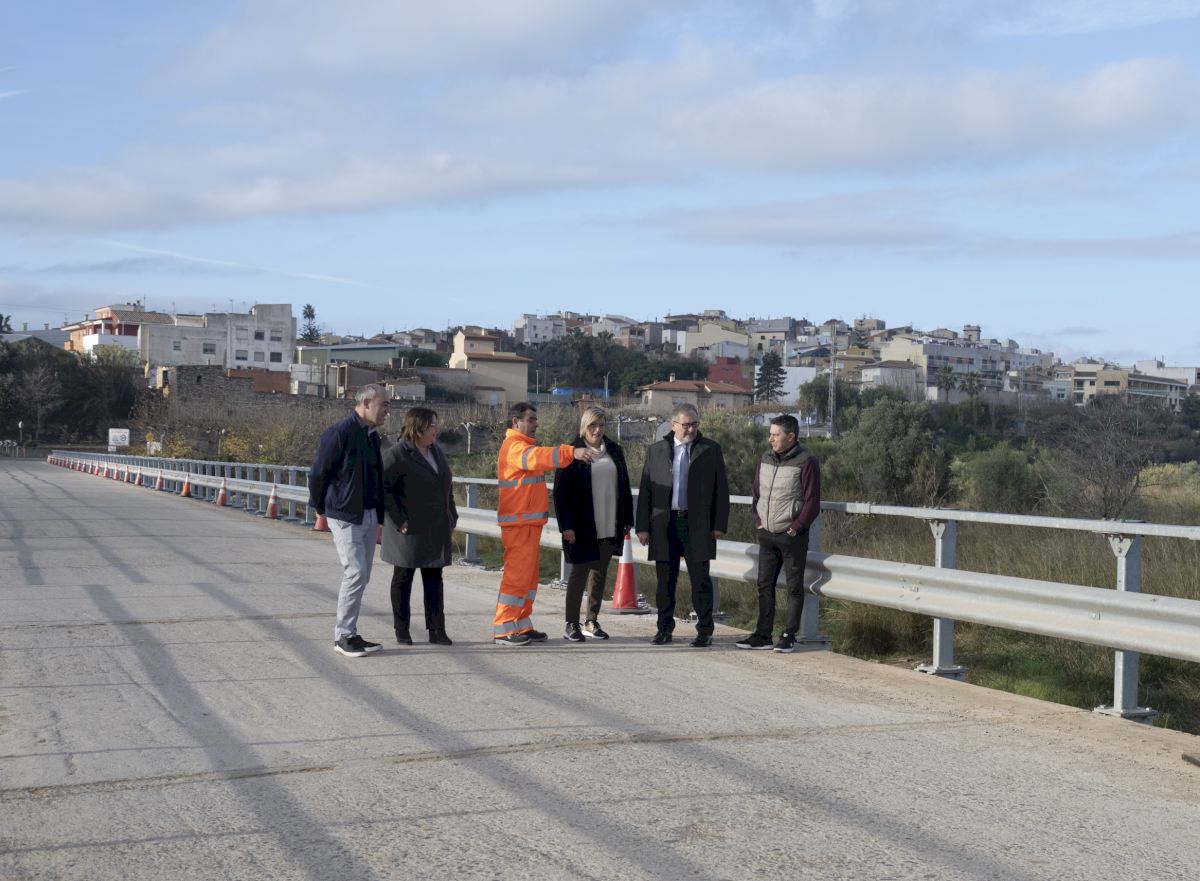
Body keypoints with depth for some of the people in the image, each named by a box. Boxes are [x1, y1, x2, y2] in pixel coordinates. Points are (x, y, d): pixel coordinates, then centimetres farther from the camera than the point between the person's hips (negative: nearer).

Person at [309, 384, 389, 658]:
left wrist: (378, 515, 17)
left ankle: (349, 633, 18)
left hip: (369, 515, 9)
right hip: (345, 516, -9)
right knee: (356, 573, -11)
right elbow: (318, 472, -11)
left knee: (362, 576, 10)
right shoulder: (339, 432, -15)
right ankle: (342, 635, -1)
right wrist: (320, 508, 0)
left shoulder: (372, 435, 12)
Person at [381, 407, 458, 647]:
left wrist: (452, 520, 12)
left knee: (434, 579, 7)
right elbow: (381, 487, -16)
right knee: (403, 578, 4)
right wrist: (398, 520, -18)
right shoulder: (398, 454, -12)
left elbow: (447, 489, 18)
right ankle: (402, 630, 12)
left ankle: (437, 630, 10)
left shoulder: (437, 452, 12)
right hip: (409, 529, -7)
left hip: (435, 531, 7)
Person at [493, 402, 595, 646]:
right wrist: (571, 452, -44)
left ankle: (522, 626, 20)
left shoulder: (523, 446, 21)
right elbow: (537, 457, -33)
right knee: (517, 575, -10)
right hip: (518, 523, -10)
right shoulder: (515, 447, -14)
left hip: (529, 523, 10)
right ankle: (502, 629, -7)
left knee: (528, 576, 14)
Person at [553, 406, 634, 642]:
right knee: (579, 573, -1)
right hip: (582, 526, -5)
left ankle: (592, 622, 21)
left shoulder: (614, 450, 9)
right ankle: (571, 625, 6)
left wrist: (627, 520, 9)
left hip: (609, 527, 5)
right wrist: (566, 525, -14)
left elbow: (624, 486, 13)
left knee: (600, 573, 11)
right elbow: (560, 491, -8)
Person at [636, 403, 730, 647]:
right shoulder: (656, 450, 8)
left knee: (700, 581, 0)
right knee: (665, 580, 7)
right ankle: (664, 628, 17)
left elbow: (721, 490, 5)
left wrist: (719, 525, -2)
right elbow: (645, 490, 8)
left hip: (698, 524, -1)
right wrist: (643, 526, 2)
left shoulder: (711, 450, 5)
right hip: (664, 524, 2)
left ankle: (705, 631, 7)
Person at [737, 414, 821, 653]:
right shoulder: (765, 459, 9)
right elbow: (756, 493, 18)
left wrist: (795, 528, -14)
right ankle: (763, 634, 13)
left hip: (793, 536, -6)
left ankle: (789, 636, 7)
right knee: (765, 584, 7)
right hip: (766, 535, 6)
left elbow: (812, 503, -11)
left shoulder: (806, 463, -10)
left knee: (794, 586, 2)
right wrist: (758, 521, 7)